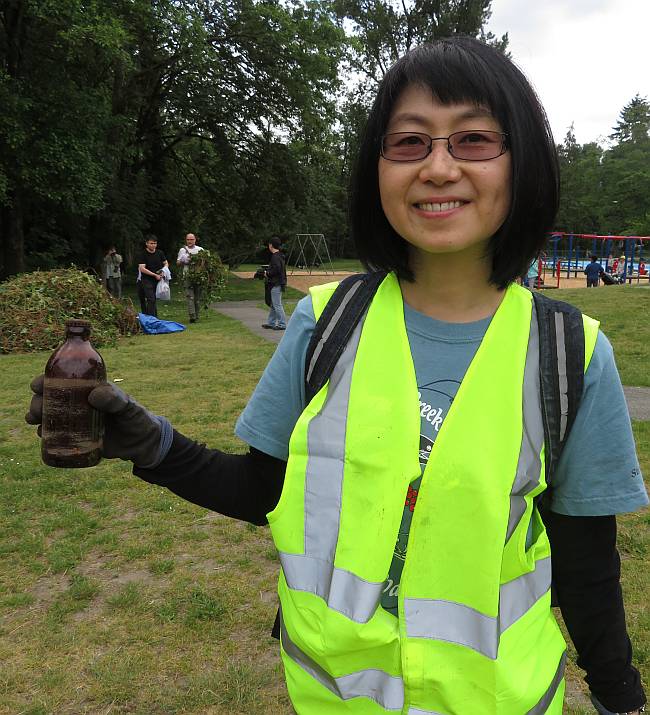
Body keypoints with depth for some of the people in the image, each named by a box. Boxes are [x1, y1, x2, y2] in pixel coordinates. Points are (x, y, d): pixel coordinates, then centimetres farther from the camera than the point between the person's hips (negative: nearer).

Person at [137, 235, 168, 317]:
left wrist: (163, 271, -2)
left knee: (154, 299, 11)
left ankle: (155, 317, 17)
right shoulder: (143, 254, -6)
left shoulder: (160, 253, 9)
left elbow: (166, 263, 20)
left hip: (158, 280, 5)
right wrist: (155, 275, -16)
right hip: (147, 280, -5)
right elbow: (142, 268, -13)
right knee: (151, 300, -14)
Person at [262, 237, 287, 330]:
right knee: (272, 305, 16)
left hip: (276, 284, -10)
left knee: (277, 305, -6)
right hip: (277, 284, 10)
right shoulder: (280, 256, 15)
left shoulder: (275, 257, -17)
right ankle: (271, 323, 24)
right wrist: (268, 272, 13)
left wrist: (267, 273, -10)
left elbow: (276, 270, -25)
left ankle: (282, 324, -4)